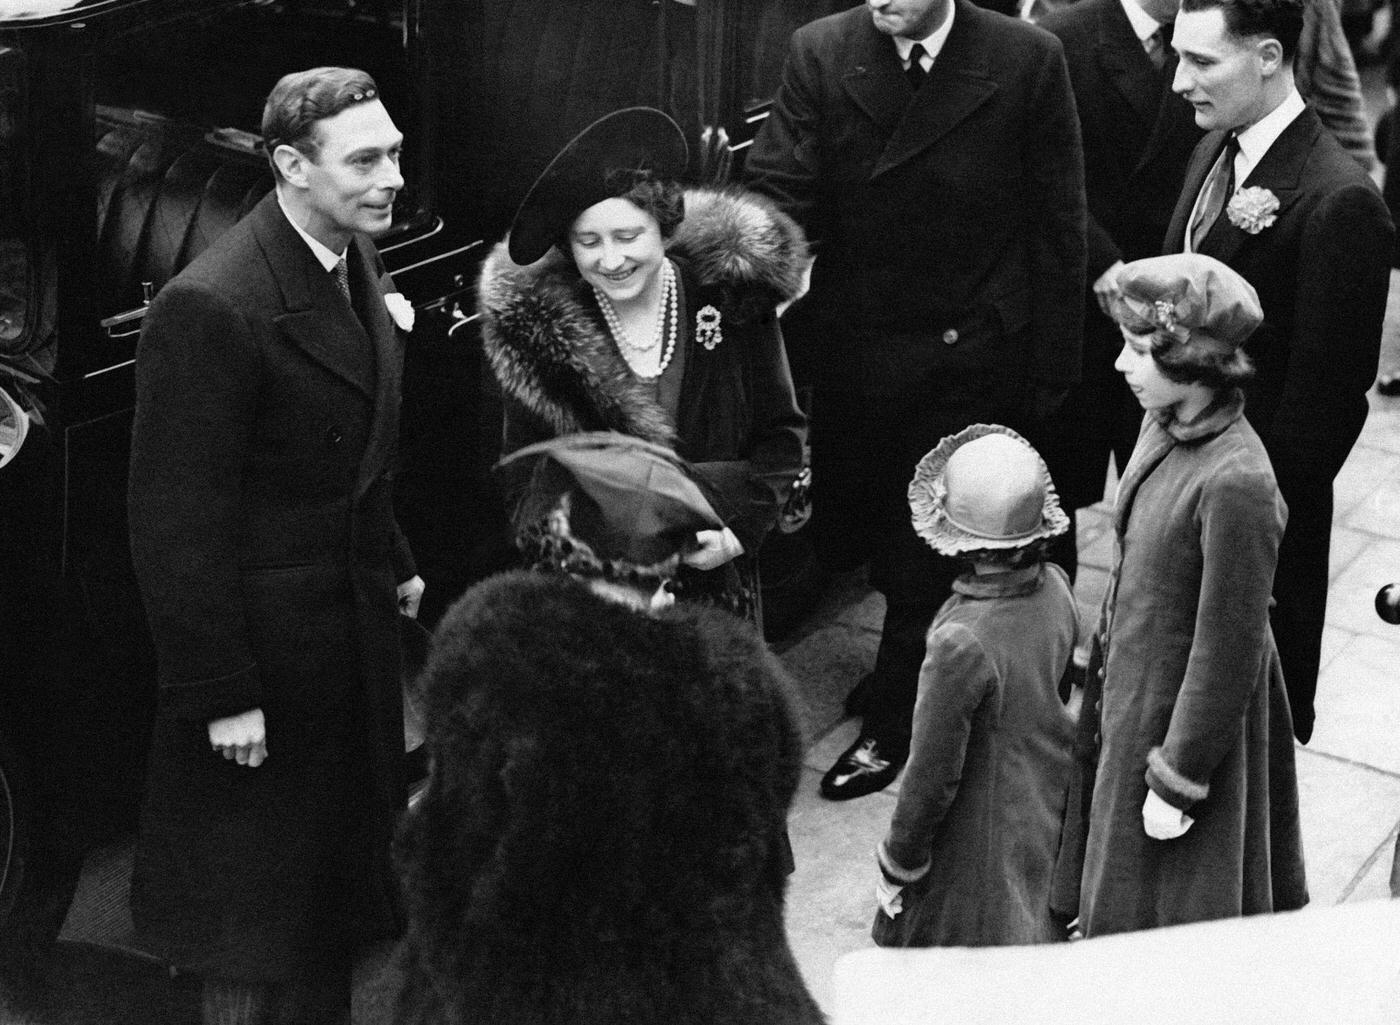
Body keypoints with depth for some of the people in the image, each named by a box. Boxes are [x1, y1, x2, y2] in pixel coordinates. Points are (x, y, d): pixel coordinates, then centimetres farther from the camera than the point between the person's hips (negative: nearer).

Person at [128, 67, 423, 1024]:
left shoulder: (357, 261, 2)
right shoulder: (211, 306, -25)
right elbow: (177, 522, -23)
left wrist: (395, 562, 17)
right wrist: (220, 693, -20)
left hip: (356, 622, 8)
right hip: (268, 642, -8)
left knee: (337, 877, 22)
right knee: (263, 909, 9)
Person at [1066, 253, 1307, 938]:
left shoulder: (1235, 483, -31)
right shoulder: (1165, 425, -6)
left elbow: (1228, 651, -24)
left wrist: (1179, 780, -16)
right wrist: (1102, 662, 17)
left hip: (1184, 715, -8)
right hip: (1131, 688, 8)